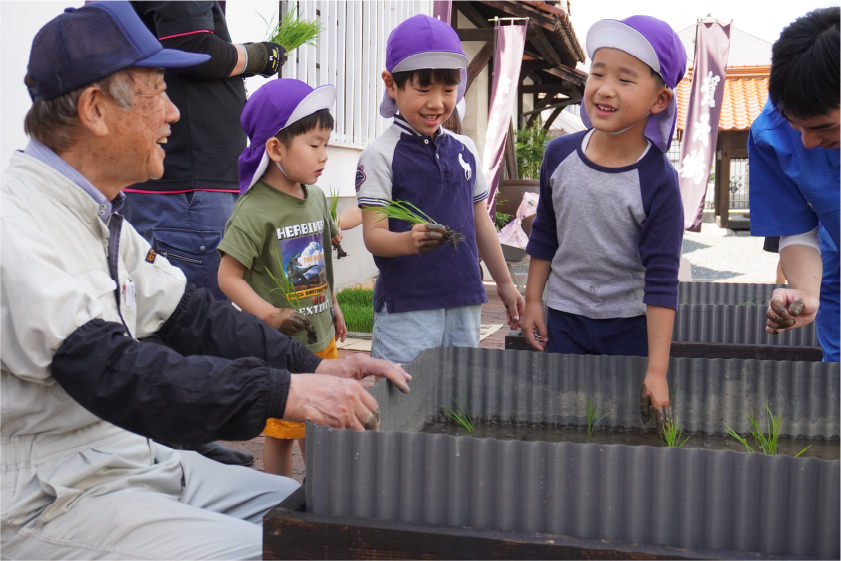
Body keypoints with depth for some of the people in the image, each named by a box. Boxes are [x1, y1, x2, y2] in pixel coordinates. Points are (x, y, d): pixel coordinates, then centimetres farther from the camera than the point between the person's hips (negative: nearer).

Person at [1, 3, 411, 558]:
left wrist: (315, 367, -3)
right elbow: (108, 369, -32)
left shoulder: (101, 217, 12)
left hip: (138, 460, 9)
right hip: (50, 501, -9)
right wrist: (282, 391, -35)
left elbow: (187, 314, 9)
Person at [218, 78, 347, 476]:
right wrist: (270, 315, -26)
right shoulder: (255, 209, -18)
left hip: (321, 339, 8)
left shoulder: (316, 198, 7)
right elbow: (228, 277, -18)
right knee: (281, 431, 3)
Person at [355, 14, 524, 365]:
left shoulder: (464, 149, 10)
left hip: (465, 304, 6)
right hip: (405, 308, -5)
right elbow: (373, 234, -13)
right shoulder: (380, 155, -7)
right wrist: (410, 241, -34)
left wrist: (505, 284, 23)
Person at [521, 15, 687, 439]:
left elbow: (662, 280, -17)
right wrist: (533, 300, 9)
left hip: (632, 324, -3)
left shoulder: (657, 181, -18)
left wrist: (657, 370, -19)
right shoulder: (559, 155, -7)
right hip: (565, 315, 3)